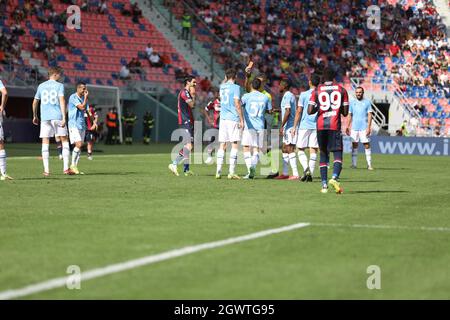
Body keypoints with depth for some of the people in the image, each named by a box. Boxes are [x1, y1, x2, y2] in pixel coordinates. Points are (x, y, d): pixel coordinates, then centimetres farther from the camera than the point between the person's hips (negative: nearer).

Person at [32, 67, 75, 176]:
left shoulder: (41, 86, 12)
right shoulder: (59, 85, 0)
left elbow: (35, 102, 17)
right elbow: (62, 101, -11)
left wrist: (35, 116, 30)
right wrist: (64, 117, -15)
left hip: (45, 117, 3)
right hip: (57, 117, -3)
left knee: (45, 142, 3)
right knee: (65, 141, 7)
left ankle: (46, 170, -3)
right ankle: (66, 168, 1)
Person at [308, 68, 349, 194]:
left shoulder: (317, 91, 3)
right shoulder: (342, 90, 5)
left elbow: (310, 111, -3)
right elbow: (345, 113, 4)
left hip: (320, 126, 2)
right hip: (335, 126, -2)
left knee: (323, 154, 13)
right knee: (338, 155, -4)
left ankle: (324, 185, 10)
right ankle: (334, 178, -30)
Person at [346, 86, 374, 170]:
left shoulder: (367, 102, 3)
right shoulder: (352, 103, 11)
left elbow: (369, 115, -1)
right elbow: (350, 115, 14)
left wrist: (368, 127, -11)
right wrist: (348, 127, 7)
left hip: (364, 128, -2)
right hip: (354, 128, 2)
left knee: (367, 145, -4)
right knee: (354, 145, 1)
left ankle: (369, 164, -3)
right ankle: (353, 164, 3)